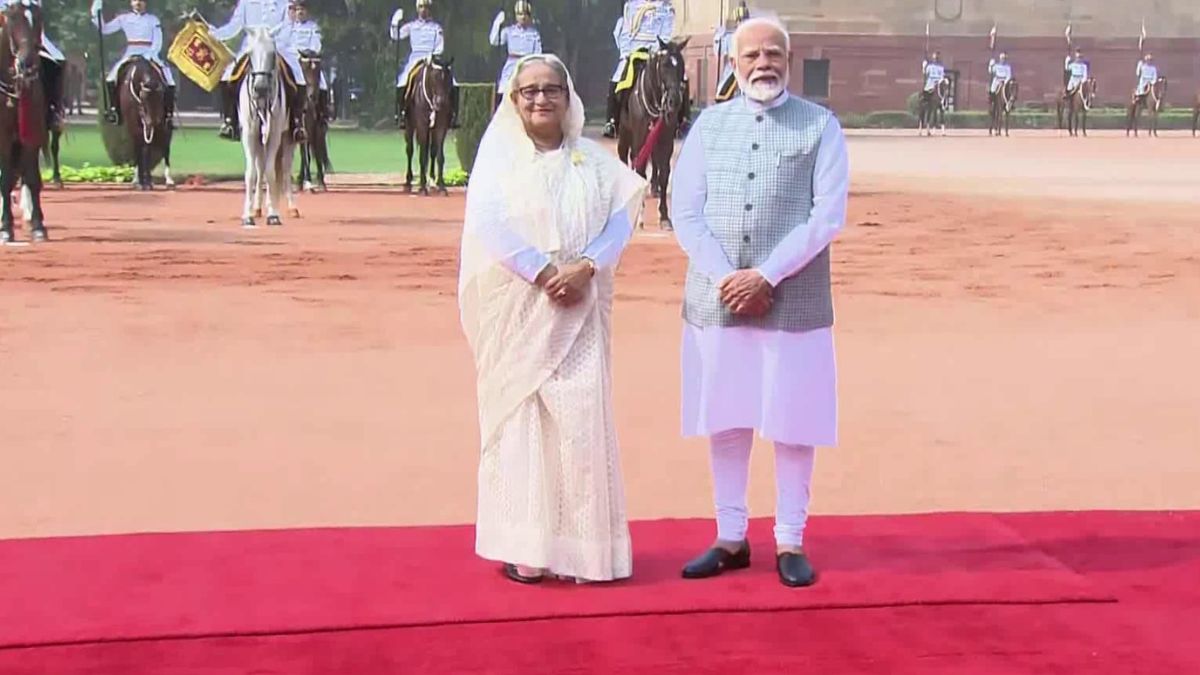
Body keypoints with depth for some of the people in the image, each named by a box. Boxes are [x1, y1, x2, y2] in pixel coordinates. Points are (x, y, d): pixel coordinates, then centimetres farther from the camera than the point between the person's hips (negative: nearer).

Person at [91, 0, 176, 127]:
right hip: (130, 56, 1)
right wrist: (97, 13, -3)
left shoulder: (153, 20, 10)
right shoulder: (124, 19, 12)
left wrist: (150, 55, -15)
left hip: (150, 56, -1)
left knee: (169, 80, -22)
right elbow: (104, 29, 9)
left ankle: (169, 115, -15)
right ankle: (113, 109, -18)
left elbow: (158, 41, 3)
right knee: (111, 77, -25)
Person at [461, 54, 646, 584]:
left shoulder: (592, 158, 11)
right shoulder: (498, 155, 4)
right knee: (518, 414, -1)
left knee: (582, 415, -3)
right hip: (516, 309, -2)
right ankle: (521, 545, 4)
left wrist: (585, 267, -15)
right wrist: (545, 273, -17)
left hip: (579, 310, 2)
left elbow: (622, 215, 1)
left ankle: (584, 543, 4)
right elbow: (488, 223, -9)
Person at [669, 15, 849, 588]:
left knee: (792, 424, 4)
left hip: (793, 302, -2)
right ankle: (730, 538, 21)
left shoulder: (820, 126, 1)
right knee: (724, 422, 9)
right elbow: (686, 213, 4)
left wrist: (767, 276, -14)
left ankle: (790, 542, 16)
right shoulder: (709, 124, 8)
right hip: (716, 300, 2)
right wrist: (725, 277, -10)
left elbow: (828, 216, -7)